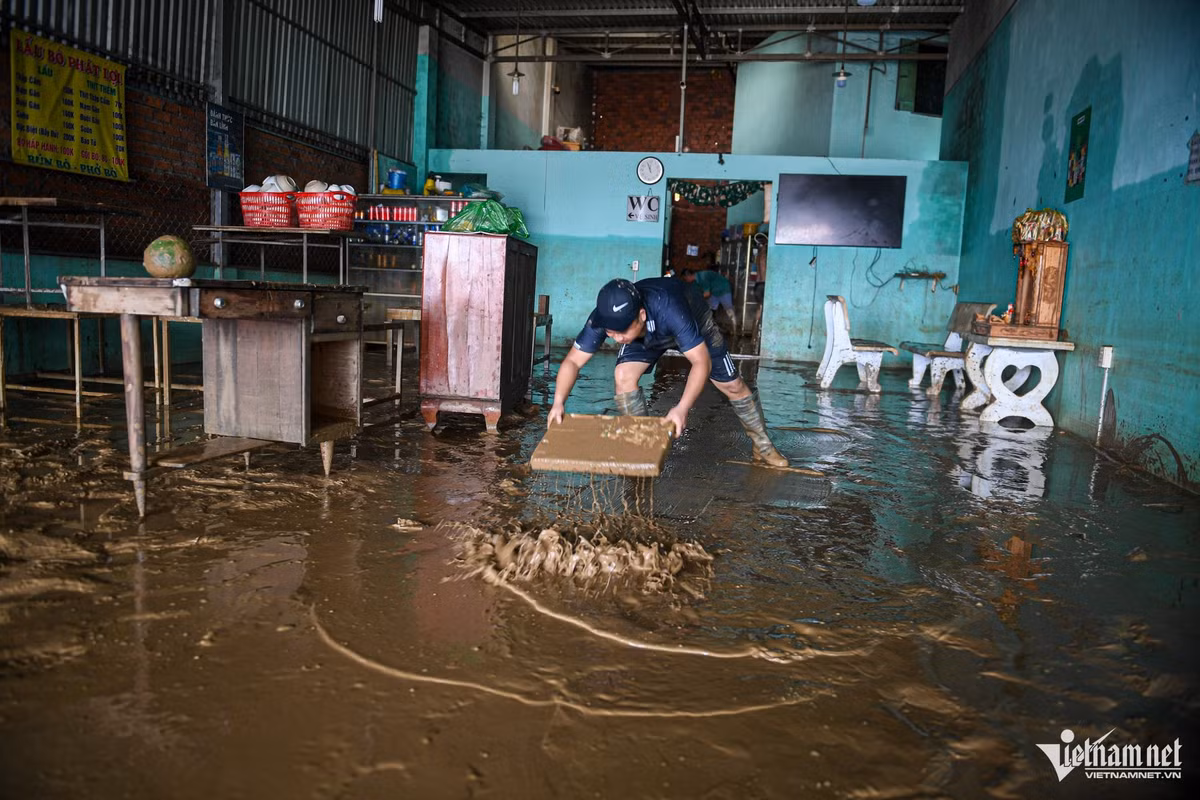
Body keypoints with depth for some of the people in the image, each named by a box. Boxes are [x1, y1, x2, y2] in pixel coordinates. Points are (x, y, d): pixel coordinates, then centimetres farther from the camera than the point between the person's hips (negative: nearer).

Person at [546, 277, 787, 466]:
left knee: (732, 385, 3)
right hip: (647, 335, 3)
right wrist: (558, 402, -49)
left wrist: (682, 408, -58)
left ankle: (762, 445, 26)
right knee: (623, 376, -21)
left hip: (693, 322, -2)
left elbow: (701, 362, -46)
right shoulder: (604, 318, -37)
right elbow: (573, 361, -32)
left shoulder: (669, 310, -49)